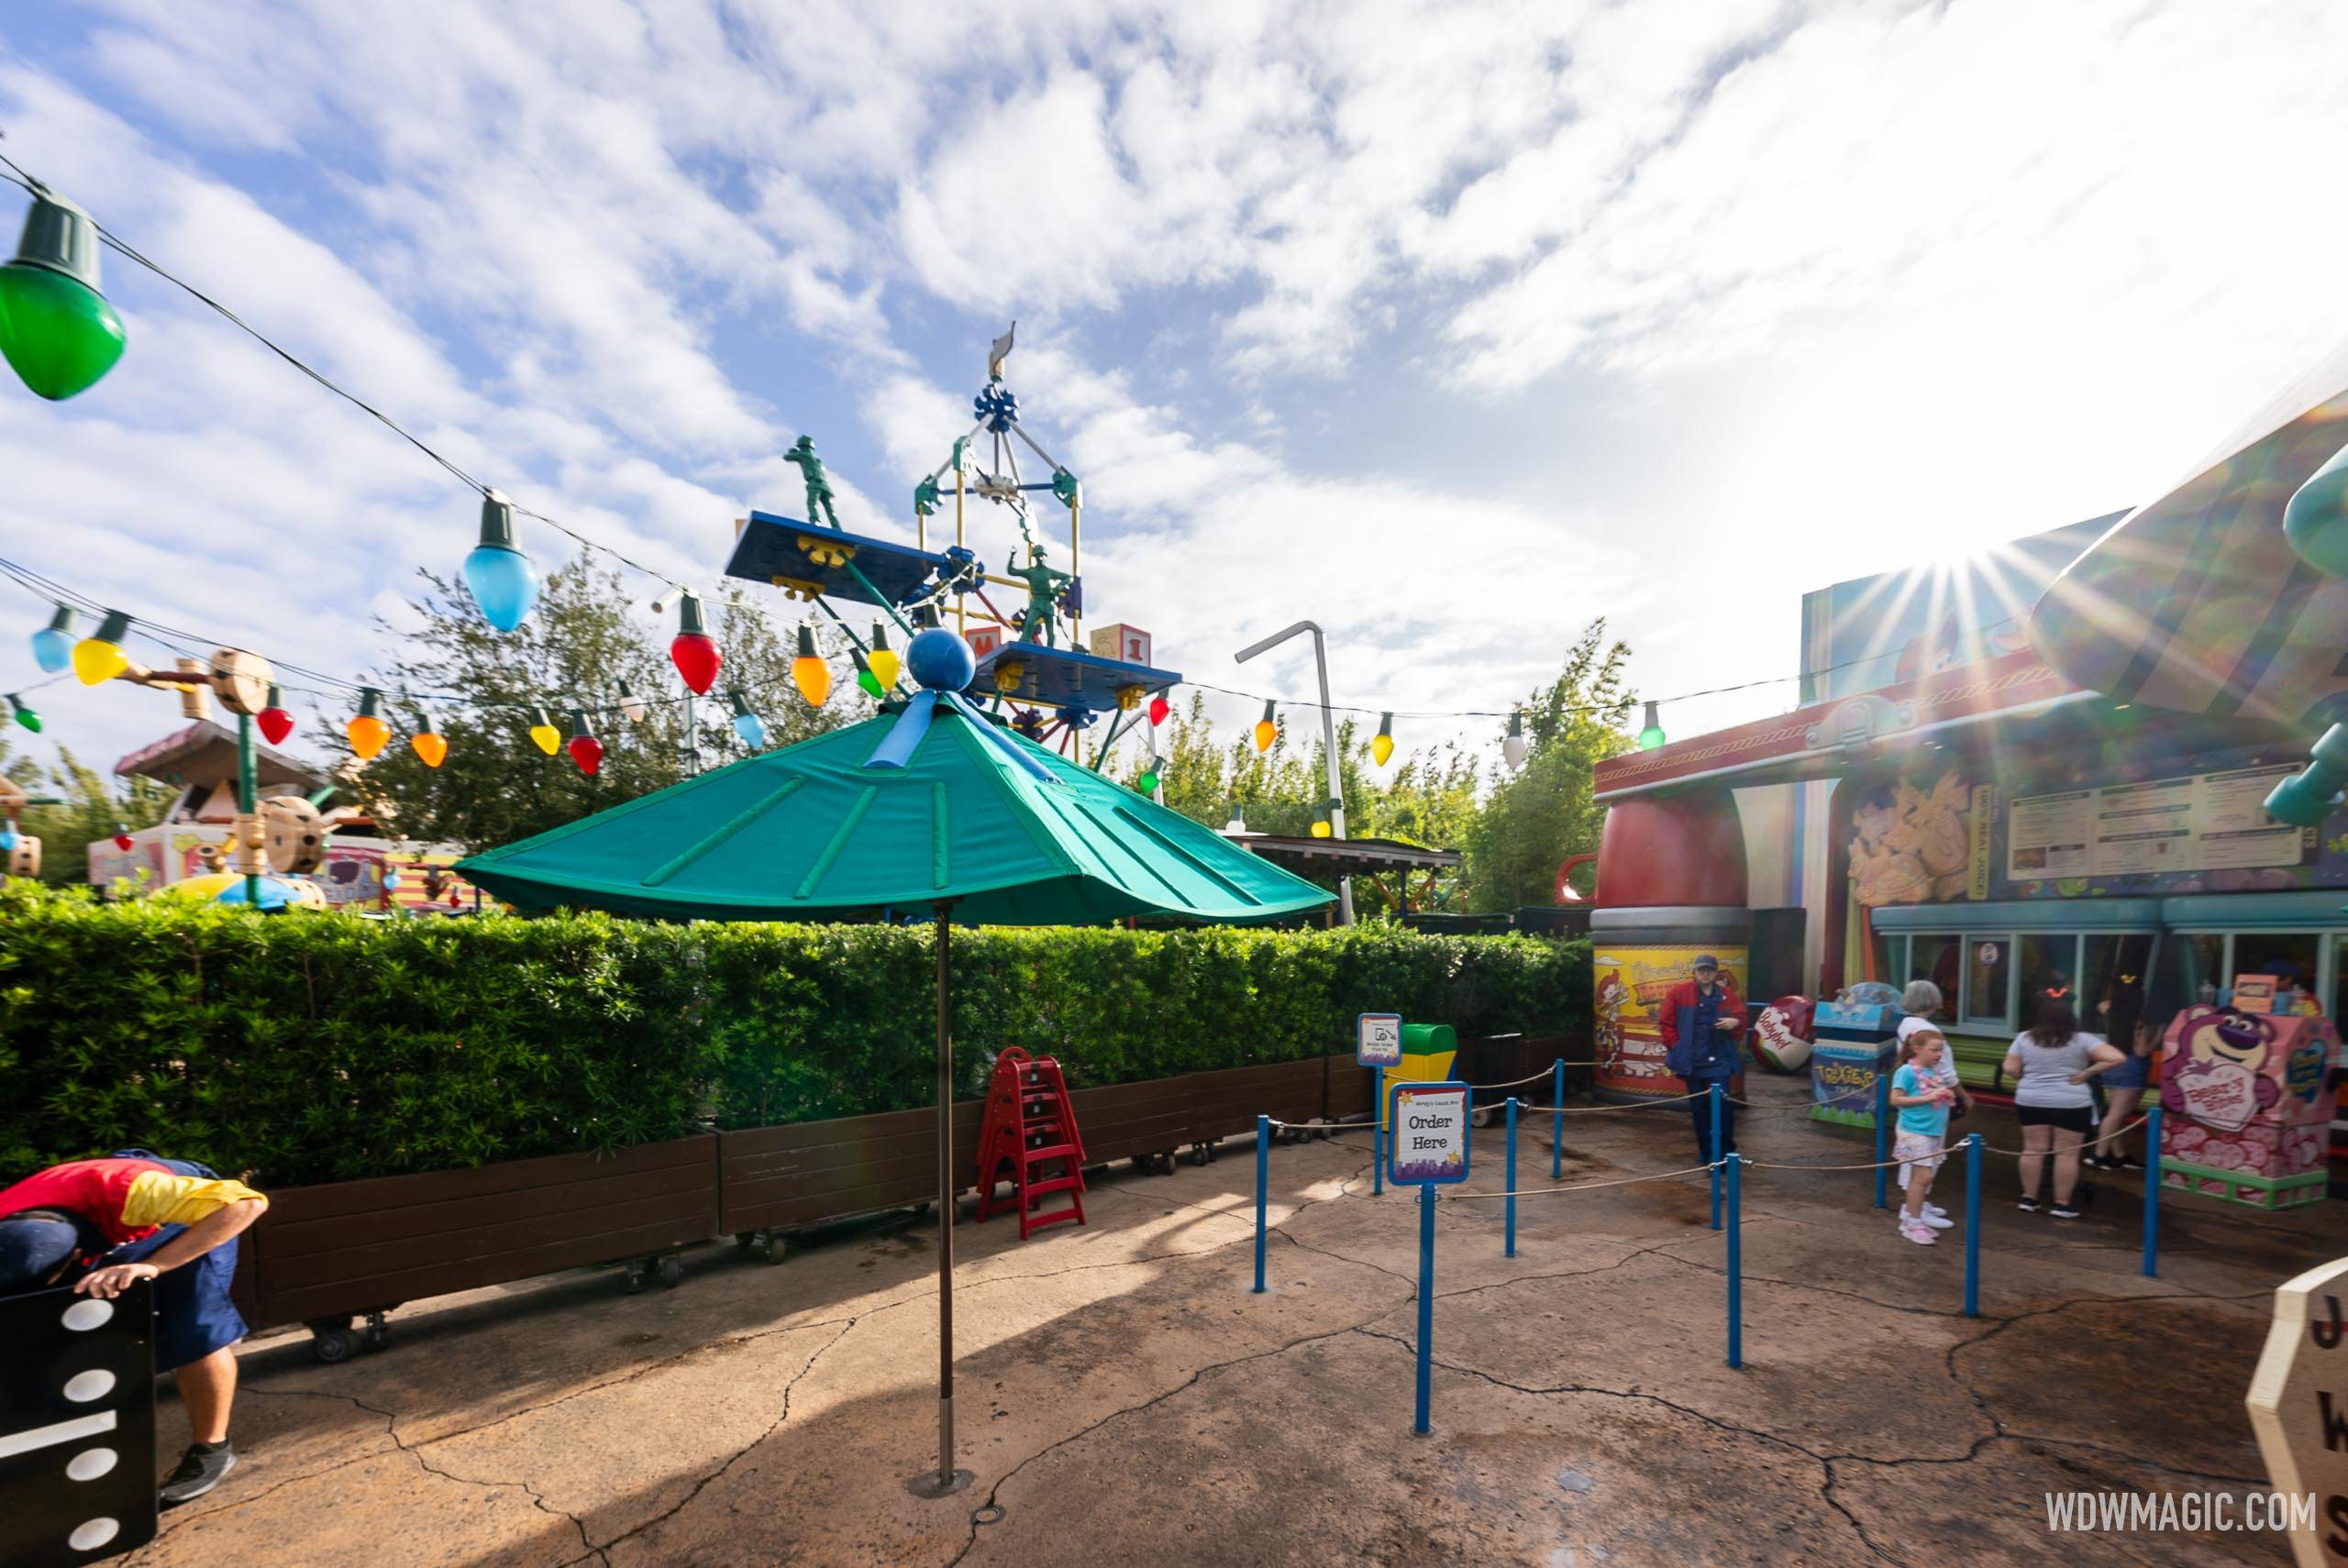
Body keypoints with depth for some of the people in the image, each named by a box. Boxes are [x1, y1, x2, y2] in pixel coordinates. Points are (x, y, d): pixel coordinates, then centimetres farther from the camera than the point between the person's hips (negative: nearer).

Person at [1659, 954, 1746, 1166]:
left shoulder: (1727, 994, 4)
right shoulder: (1680, 992, -1)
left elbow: (1741, 1021, 9)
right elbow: (1665, 1022, 1)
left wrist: (1736, 1022, -14)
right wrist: (1676, 1046, -4)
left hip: (1719, 1060, 0)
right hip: (1692, 1061, 0)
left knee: (1723, 1103, -8)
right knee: (1699, 1106, 9)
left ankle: (1726, 1150, 6)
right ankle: (1705, 1151, 21)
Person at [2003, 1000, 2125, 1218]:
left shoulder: (2024, 1038, 1)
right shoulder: (2081, 1040, -5)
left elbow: (2010, 1069, -1)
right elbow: (2117, 1058, -13)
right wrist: (2085, 1074, -6)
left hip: (2030, 1101, 2)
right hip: (2071, 1104, -2)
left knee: (2033, 1149, 9)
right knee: (2067, 1154, 5)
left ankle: (2029, 1199, 15)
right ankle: (2062, 1204, 8)